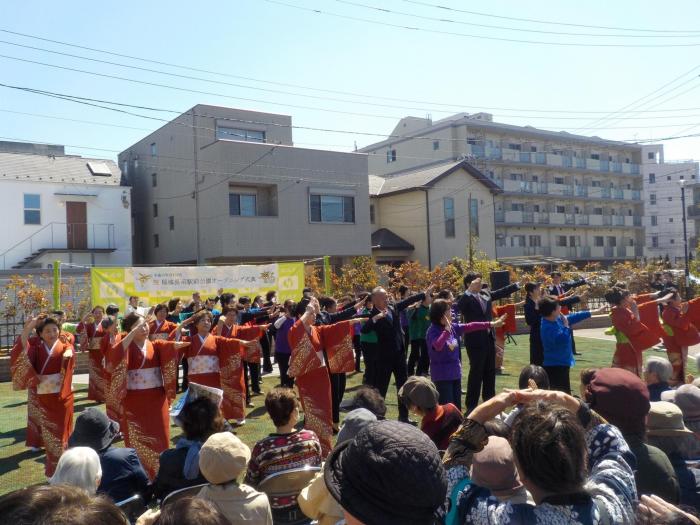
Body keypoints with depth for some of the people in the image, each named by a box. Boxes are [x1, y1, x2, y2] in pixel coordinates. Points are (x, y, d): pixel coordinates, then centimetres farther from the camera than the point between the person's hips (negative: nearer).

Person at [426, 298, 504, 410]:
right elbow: (437, 346, -35)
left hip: (455, 373, 8)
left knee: (457, 407, 15)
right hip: (442, 376, -8)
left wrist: (491, 324, 7)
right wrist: (447, 330, -33)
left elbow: (469, 327, 7)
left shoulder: (453, 327, 4)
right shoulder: (433, 331, -17)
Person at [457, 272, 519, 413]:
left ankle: (489, 401, 31)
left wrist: (516, 285, 17)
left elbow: (501, 293, 20)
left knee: (490, 372, 16)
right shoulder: (466, 299, -14)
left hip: (489, 338, 7)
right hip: (475, 341, -7)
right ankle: (471, 406, 8)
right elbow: (459, 306, -35)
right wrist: (470, 290, -39)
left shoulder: (485, 294, 7)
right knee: (476, 373, -2)